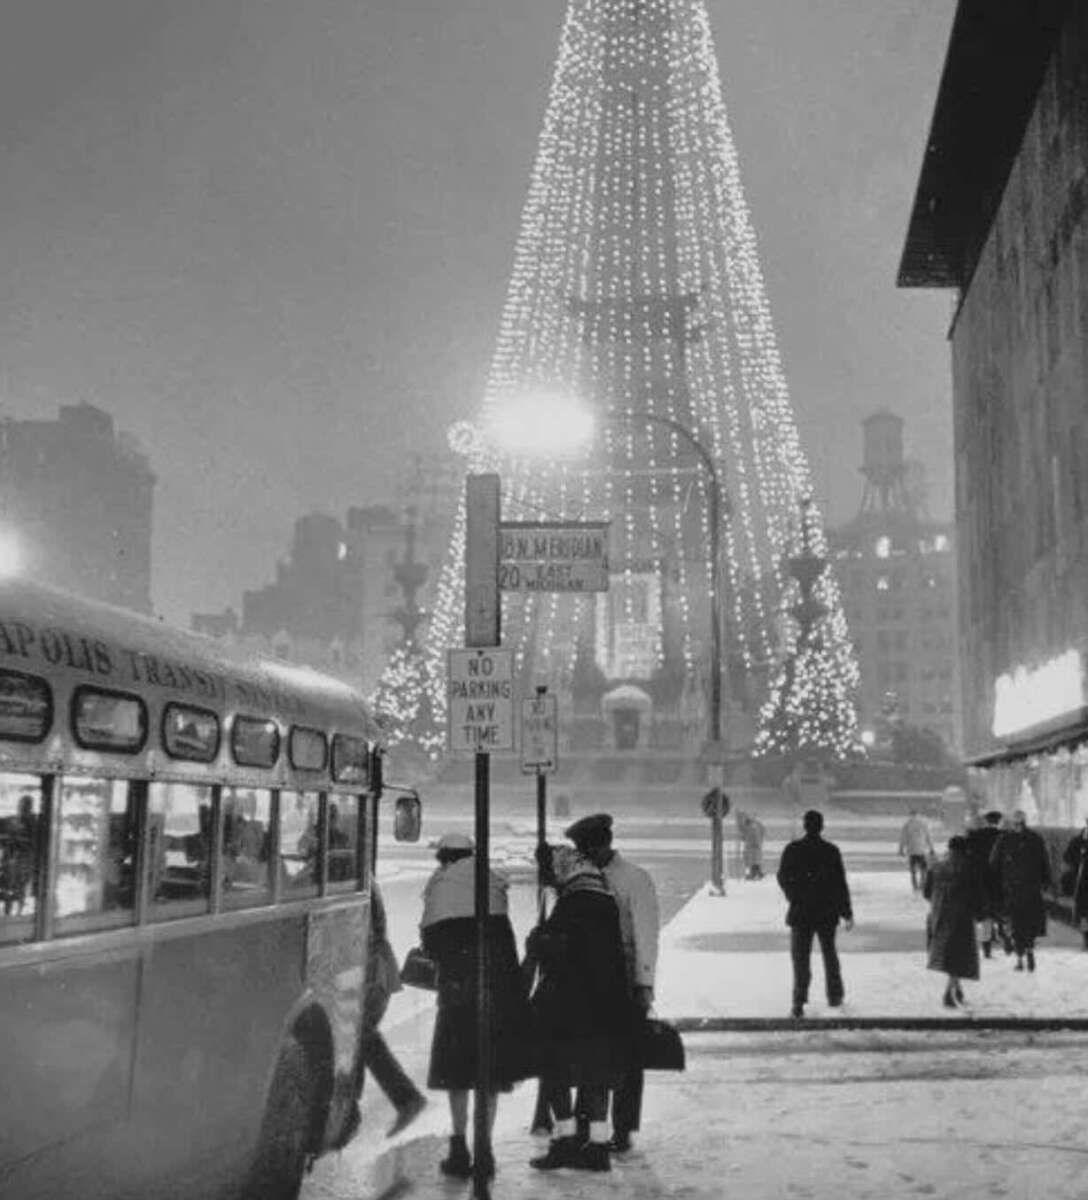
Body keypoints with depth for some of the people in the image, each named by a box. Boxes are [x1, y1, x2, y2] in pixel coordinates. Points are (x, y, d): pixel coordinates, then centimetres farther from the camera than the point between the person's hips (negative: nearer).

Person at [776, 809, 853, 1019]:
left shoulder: (792, 849, -7)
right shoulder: (831, 851, -8)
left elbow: (782, 878, 2)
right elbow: (840, 884, -7)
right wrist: (847, 913, -1)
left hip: (800, 912, -1)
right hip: (827, 912, 1)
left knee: (800, 957, 2)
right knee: (829, 954, 20)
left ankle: (799, 1003, -7)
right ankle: (834, 995, 29)